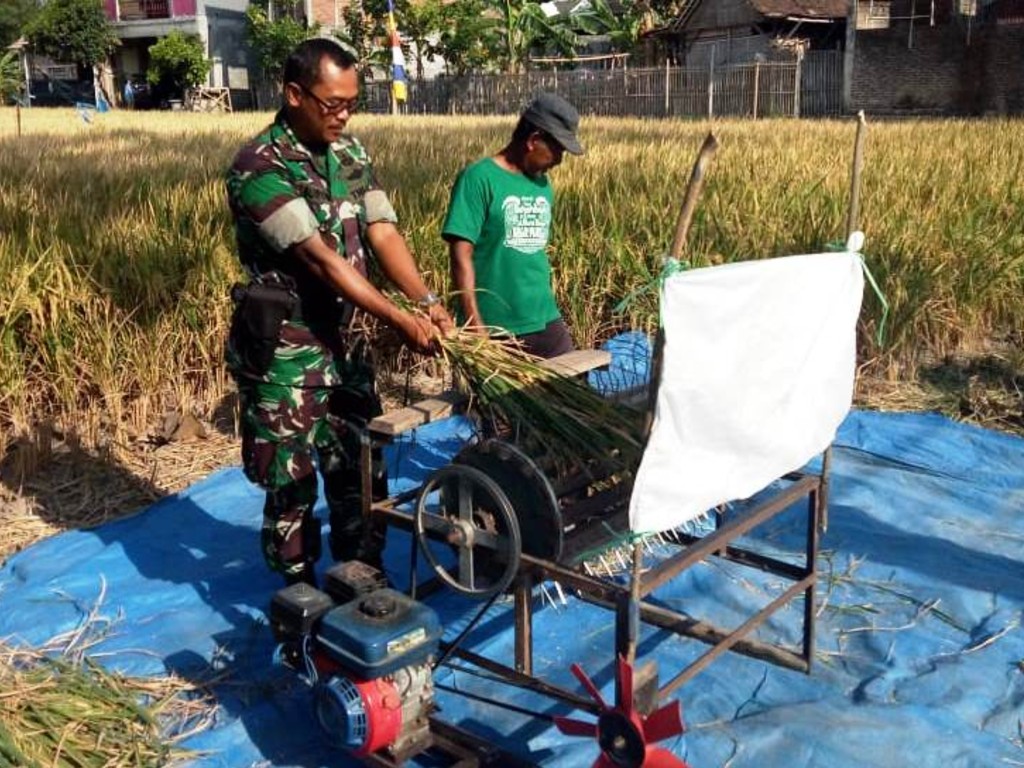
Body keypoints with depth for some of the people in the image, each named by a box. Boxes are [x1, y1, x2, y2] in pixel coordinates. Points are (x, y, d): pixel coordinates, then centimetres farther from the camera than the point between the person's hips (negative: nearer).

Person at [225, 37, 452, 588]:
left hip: (344, 341, 7)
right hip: (282, 351, -7)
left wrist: (426, 301, -18)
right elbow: (319, 259, -24)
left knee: (361, 472, 14)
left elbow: (382, 233, -2)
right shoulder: (260, 166, -18)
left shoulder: (350, 154, 5)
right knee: (292, 485, 6)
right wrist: (400, 319, -27)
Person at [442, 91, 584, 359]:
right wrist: (474, 324, -20)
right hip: (494, 327, -7)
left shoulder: (542, 185, 10)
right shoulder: (479, 178, -12)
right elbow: (461, 255, -16)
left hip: (545, 322, 7)